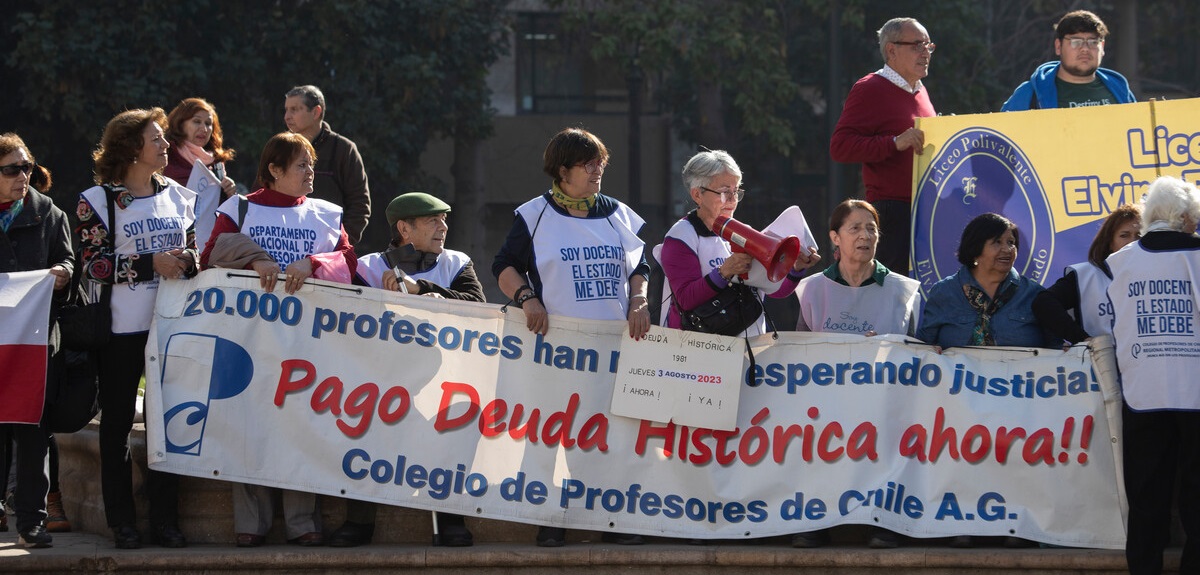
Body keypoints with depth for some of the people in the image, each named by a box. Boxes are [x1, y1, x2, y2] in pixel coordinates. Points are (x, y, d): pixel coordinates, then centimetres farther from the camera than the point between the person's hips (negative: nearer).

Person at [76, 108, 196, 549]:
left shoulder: (178, 197, 12)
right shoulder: (98, 200, -3)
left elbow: (195, 253, 19)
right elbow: (93, 265, -11)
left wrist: (187, 259, -4)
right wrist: (150, 265, -18)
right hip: (121, 327, -4)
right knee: (117, 422, 2)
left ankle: (165, 519, 8)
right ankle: (122, 521, 6)